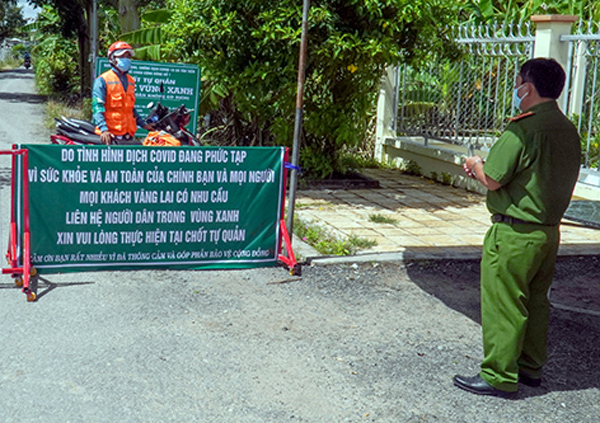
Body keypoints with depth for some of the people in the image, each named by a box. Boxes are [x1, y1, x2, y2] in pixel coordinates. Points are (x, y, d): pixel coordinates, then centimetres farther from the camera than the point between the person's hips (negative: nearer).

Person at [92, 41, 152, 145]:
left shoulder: (131, 81, 19)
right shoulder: (102, 80, -2)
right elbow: (97, 107, -11)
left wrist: (143, 124, 22)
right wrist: (103, 129, -23)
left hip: (128, 134, 6)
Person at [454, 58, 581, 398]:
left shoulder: (524, 128, -19)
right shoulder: (569, 131, 8)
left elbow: (494, 180, -19)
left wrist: (476, 166, 3)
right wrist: (485, 169, 17)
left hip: (516, 232, -9)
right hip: (550, 230, 9)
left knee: (503, 305, 0)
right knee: (535, 302, 18)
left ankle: (499, 377, 8)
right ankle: (531, 367, 30)